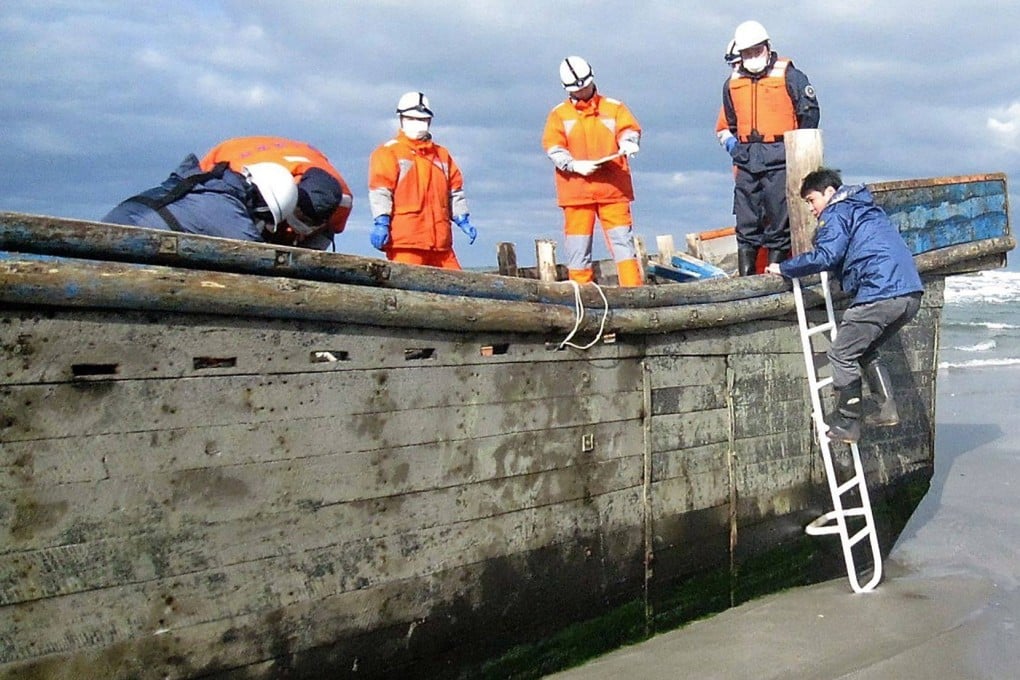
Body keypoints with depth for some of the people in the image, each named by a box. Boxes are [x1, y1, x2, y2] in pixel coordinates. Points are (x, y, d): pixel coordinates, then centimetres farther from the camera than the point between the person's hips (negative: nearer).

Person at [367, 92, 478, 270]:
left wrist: (462, 220, 13)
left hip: (440, 241, 6)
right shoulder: (388, 152, 5)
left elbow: (455, 190, 24)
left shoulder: (442, 155, 23)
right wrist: (381, 222, -17)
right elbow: (380, 190, -6)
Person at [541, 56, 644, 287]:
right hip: (576, 190, 0)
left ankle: (633, 288, -4)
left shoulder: (614, 107, 12)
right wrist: (574, 165, -15)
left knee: (622, 238, -4)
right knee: (577, 244, 1)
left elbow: (629, 130, 4)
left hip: (612, 187, 0)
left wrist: (628, 143, -21)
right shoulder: (558, 114, 10)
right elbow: (552, 147, 1)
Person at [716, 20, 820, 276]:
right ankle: (745, 276, 5)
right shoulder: (733, 83, 14)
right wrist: (730, 142, 11)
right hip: (746, 160, 4)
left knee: (778, 217, -3)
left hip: (779, 158, -4)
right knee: (746, 220, 2)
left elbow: (810, 111, 5)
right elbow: (725, 123, 26)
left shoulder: (788, 75, 0)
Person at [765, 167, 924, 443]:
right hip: (911, 293, 9)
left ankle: (847, 424, 3)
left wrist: (784, 268, -5)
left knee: (842, 354, 1)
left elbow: (825, 257, -15)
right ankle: (887, 408, 14)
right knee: (866, 350, 24)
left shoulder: (837, 213, 0)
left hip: (880, 294, -9)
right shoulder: (865, 209, 29)